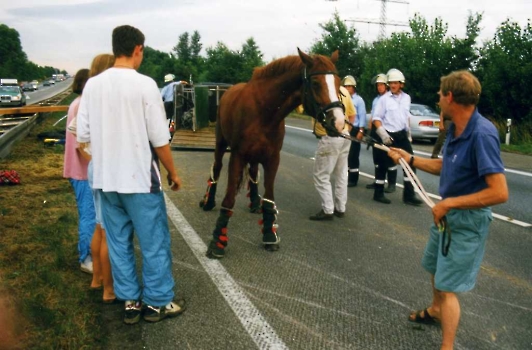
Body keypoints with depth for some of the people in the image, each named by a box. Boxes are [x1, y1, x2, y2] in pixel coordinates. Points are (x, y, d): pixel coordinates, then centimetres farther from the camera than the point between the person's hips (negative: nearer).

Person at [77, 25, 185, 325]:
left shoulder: (92, 85, 2)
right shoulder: (144, 84, -13)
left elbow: (83, 135, 5)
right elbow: (159, 139, -13)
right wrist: (173, 173, 0)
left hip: (106, 179, 6)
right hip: (140, 179, -5)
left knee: (118, 243, 14)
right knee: (154, 243, 9)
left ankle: (130, 302, 25)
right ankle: (158, 302, 20)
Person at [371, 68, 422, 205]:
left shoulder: (406, 98, 8)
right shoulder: (384, 98, -8)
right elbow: (376, 118, -9)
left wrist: (408, 132, 20)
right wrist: (382, 133, -20)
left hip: (402, 135, 5)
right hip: (388, 135, -5)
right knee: (383, 164, 2)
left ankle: (409, 195, 10)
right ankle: (378, 194, 15)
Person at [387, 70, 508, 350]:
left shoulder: (482, 134, -29)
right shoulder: (455, 129, -1)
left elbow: (500, 193, -31)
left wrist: (449, 203, -27)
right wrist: (410, 159, 14)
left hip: (467, 220, -9)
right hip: (447, 213, 9)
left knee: (448, 285, -2)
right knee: (436, 268, 27)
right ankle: (436, 311, 52)